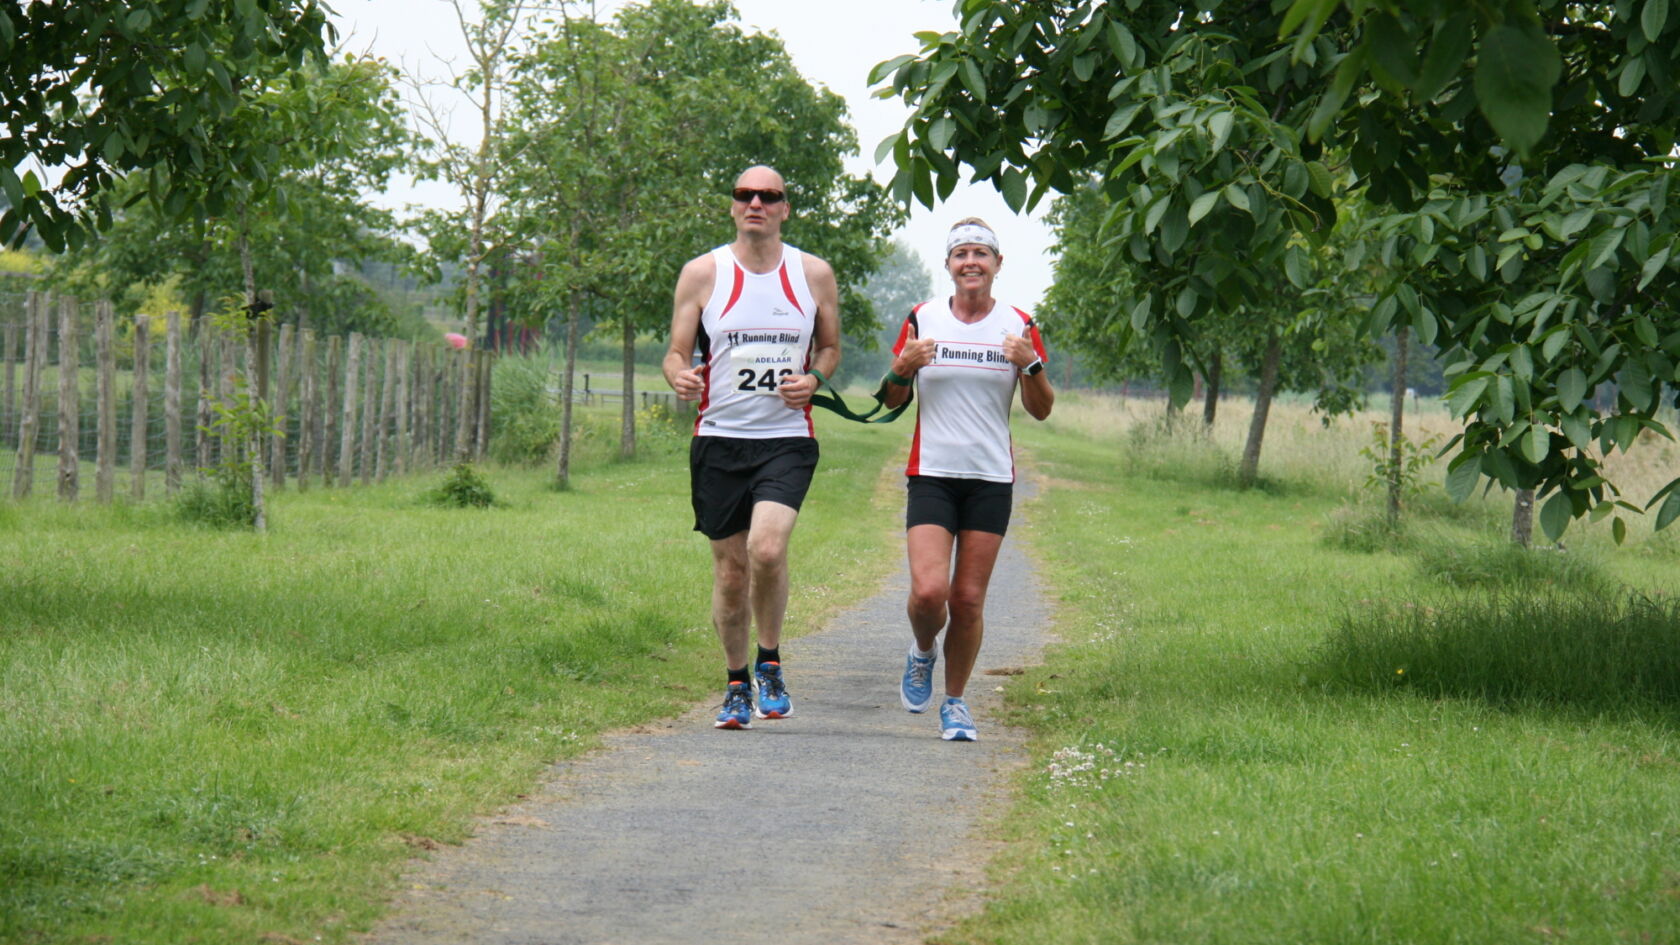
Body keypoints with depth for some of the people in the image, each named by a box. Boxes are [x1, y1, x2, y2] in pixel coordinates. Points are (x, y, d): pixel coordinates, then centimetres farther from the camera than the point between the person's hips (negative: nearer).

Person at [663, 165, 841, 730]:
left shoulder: (814, 275, 6)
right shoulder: (703, 274, 3)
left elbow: (830, 347, 18)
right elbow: (677, 351, 5)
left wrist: (812, 381, -4)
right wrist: (680, 377, -19)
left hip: (787, 440, -1)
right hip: (719, 439, 1)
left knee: (767, 548, -22)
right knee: (731, 567, 4)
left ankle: (770, 663, 0)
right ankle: (737, 684, 22)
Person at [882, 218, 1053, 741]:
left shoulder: (1018, 325, 4)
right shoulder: (922, 319, 4)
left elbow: (1041, 410, 5)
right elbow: (893, 399, 12)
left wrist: (1031, 365, -13)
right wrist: (902, 368, -10)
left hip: (991, 480, 1)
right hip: (931, 475, -1)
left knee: (968, 599, -1)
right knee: (928, 591, -15)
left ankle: (955, 701, 17)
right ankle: (923, 653, 18)